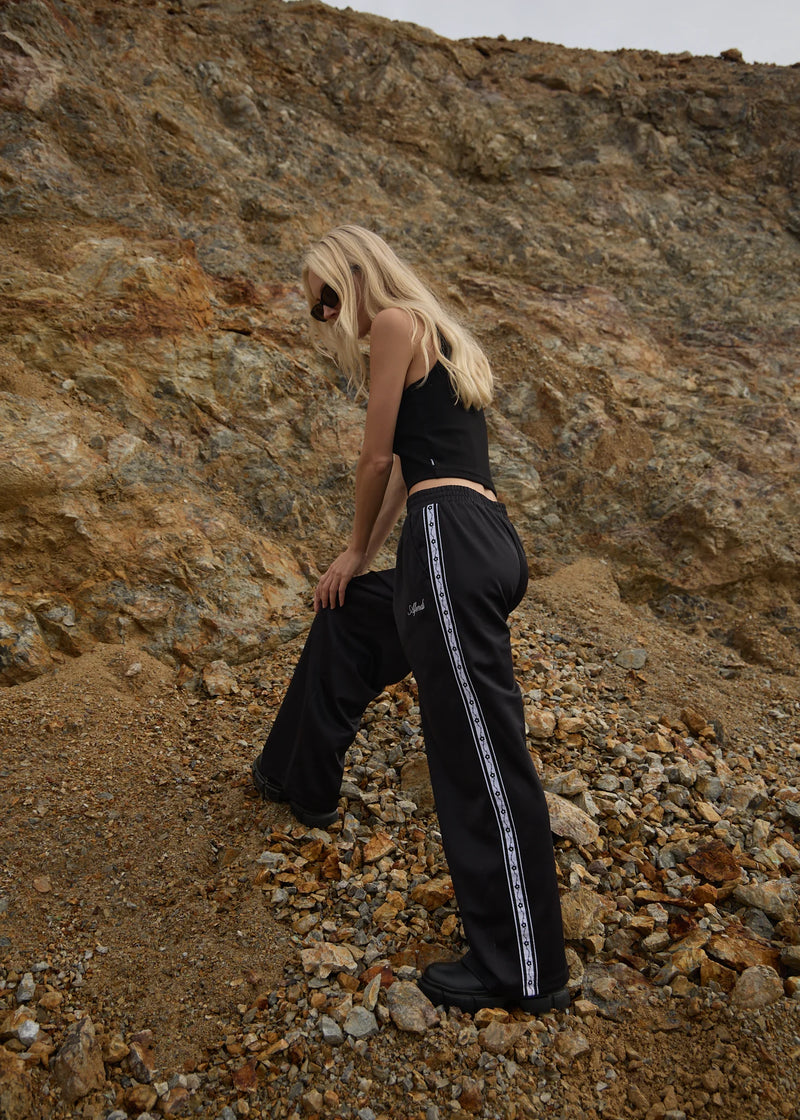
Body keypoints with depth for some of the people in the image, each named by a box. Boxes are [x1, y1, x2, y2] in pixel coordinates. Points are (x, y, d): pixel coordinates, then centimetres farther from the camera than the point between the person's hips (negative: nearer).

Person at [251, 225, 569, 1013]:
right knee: (346, 619, 29)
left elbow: (379, 455, 0)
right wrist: (362, 558, 27)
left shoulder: (397, 321, 0)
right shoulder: (436, 342, 27)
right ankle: (298, 779, 47)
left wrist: (356, 549, 15)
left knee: (481, 753, -8)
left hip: (453, 543, -11)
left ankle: (525, 973, 2)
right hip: (479, 543, 11)